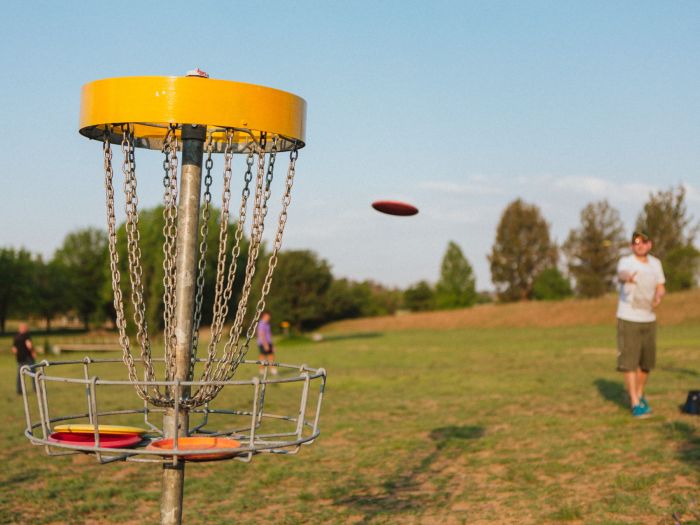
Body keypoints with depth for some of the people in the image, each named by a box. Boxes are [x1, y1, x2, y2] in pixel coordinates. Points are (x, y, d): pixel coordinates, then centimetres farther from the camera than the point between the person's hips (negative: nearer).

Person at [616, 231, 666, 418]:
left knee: (647, 362, 12)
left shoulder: (656, 263, 4)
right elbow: (621, 274, -38)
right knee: (629, 362, -7)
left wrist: (658, 296, -12)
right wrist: (627, 277, -63)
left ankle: (639, 395, 33)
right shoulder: (626, 262, -15)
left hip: (649, 319, 5)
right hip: (628, 319, -5)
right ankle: (635, 404, -4)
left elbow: (661, 287, 12)